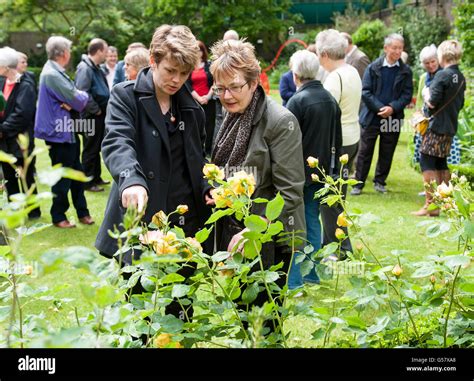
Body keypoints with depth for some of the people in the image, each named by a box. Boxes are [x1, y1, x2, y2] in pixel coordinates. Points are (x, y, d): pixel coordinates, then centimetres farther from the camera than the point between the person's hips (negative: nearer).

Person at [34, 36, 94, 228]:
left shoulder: (56, 72, 11)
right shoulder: (52, 75, -22)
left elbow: (75, 98, 6)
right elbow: (79, 101, -23)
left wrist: (71, 103, -16)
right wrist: (84, 95, -1)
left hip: (68, 132, 10)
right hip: (59, 133, -10)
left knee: (76, 173, 15)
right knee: (63, 177, 2)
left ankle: (82, 212, 25)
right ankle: (58, 217, 15)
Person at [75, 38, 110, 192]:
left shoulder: (96, 68, 13)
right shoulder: (85, 68, -18)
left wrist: (105, 107, 11)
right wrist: (96, 109, -18)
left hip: (99, 114, 10)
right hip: (92, 116, -10)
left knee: (96, 148, 18)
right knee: (90, 149, 0)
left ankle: (96, 177, 29)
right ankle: (88, 182, 8)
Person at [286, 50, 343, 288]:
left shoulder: (297, 101, -17)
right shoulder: (330, 99, 7)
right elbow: (337, 140, 14)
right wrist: (332, 168, 21)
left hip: (299, 172, -7)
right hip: (321, 170, 7)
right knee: (313, 220, 16)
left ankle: (294, 280, 1)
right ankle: (312, 274, 24)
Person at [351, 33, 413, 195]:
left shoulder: (406, 71, 1)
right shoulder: (373, 67, -3)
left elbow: (407, 95, -1)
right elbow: (365, 92, -7)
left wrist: (392, 108, -16)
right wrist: (380, 108, -17)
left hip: (393, 118, 2)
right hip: (372, 117, -2)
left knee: (387, 153, 11)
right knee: (365, 152, 2)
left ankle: (380, 181, 26)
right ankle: (358, 183, 9)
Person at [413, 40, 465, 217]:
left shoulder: (442, 75, -16)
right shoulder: (461, 77, 10)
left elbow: (432, 102, -17)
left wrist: (427, 95, 1)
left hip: (436, 126, -8)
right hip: (450, 127, 8)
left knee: (427, 162, -5)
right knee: (441, 163, 16)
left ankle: (431, 205, -7)